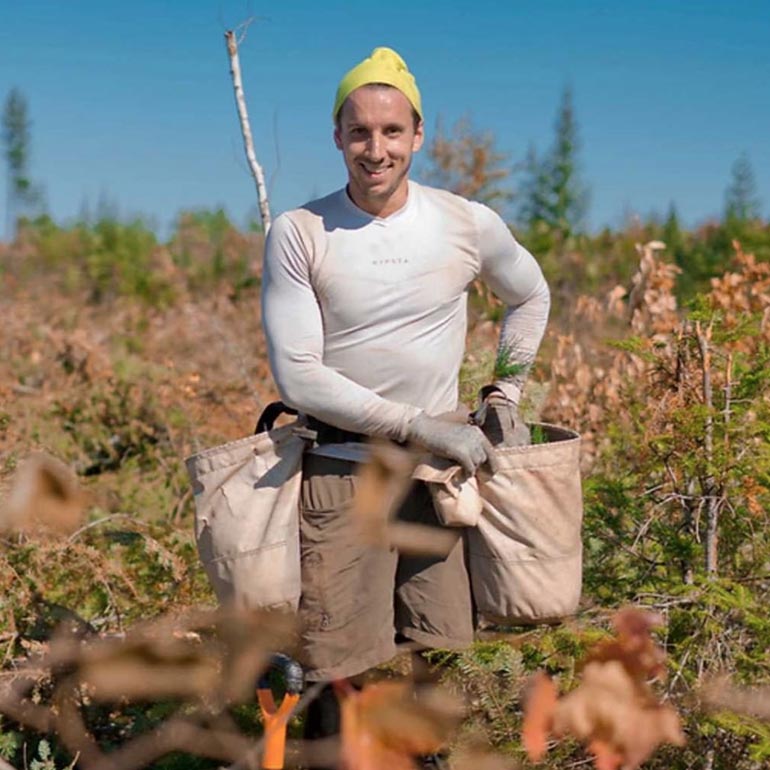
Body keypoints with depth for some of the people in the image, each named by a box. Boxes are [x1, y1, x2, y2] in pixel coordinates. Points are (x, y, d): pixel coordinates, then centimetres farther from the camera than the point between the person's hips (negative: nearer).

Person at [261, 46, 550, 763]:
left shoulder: (469, 224, 0)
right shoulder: (298, 234, -6)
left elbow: (530, 297, 22)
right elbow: (298, 376, -12)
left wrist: (504, 394, 15)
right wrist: (420, 424, -15)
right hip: (340, 475, -2)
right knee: (342, 673, -1)